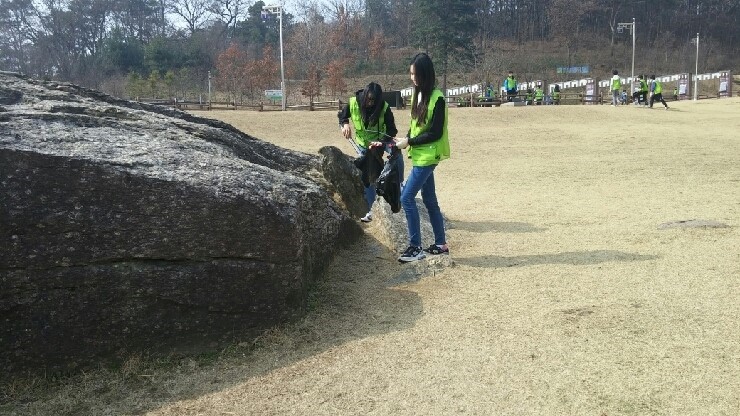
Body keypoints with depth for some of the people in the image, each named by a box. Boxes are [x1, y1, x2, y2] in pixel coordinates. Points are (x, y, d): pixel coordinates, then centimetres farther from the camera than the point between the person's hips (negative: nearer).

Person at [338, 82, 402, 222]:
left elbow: (392, 130, -20)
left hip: (381, 141, -2)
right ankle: (368, 209, 16)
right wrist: (345, 124, -22)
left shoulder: (384, 108, -26)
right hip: (363, 144, 2)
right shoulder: (353, 103, -20)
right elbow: (341, 115, 0)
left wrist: (382, 142, -38)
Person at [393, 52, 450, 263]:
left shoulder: (437, 98, -16)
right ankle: (440, 244, 24)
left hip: (427, 156, -9)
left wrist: (409, 142, -14)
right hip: (420, 155, 9)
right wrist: (405, 139, -2)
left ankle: (416, 247, -1)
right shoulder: (418, 94, 9)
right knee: (429, 199, 13)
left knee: (407, 197, -10)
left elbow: (436, 133, -17)